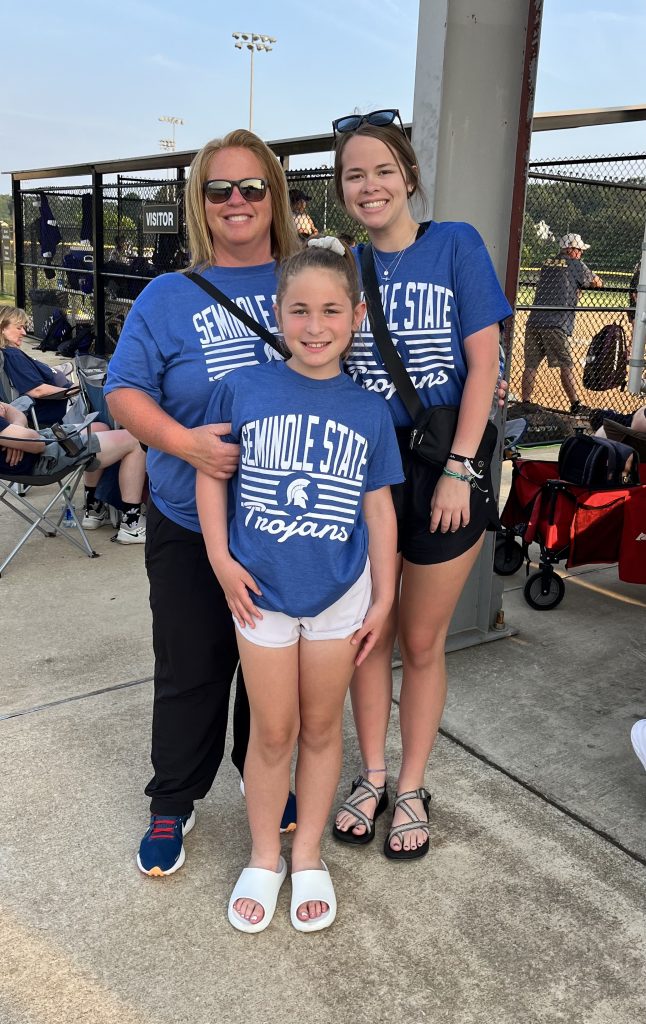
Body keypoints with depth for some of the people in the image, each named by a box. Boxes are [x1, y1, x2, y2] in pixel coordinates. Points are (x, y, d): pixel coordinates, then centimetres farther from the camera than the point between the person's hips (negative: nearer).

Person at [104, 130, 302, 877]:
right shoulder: (167, 297, -1)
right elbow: (124, 391, -6)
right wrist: (183, 441, -23)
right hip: (191, 527, -1)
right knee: (191, 670, 10)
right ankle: (171, 804, 31)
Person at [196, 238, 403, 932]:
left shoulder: (368, 411, -3)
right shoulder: (243, 388, -6)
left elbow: (379, 508, 2)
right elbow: (210, 470, 1)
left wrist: (383, 596, 2)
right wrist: (220, 560, -6)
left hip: (340, 593, 1)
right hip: (261, 589, -1)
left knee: (321, 726, 15)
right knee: (272, 732, 10)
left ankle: (308, 856, 34)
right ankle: (264, 858, 32)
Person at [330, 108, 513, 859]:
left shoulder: (455, 245, -4)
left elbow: (483, 362, -8)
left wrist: (457, 470, -14)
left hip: (441, 469, -3)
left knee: (422, 640, 10)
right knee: (368, 632, 12)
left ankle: (411, 788, 28)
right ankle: (372, 774, 32)